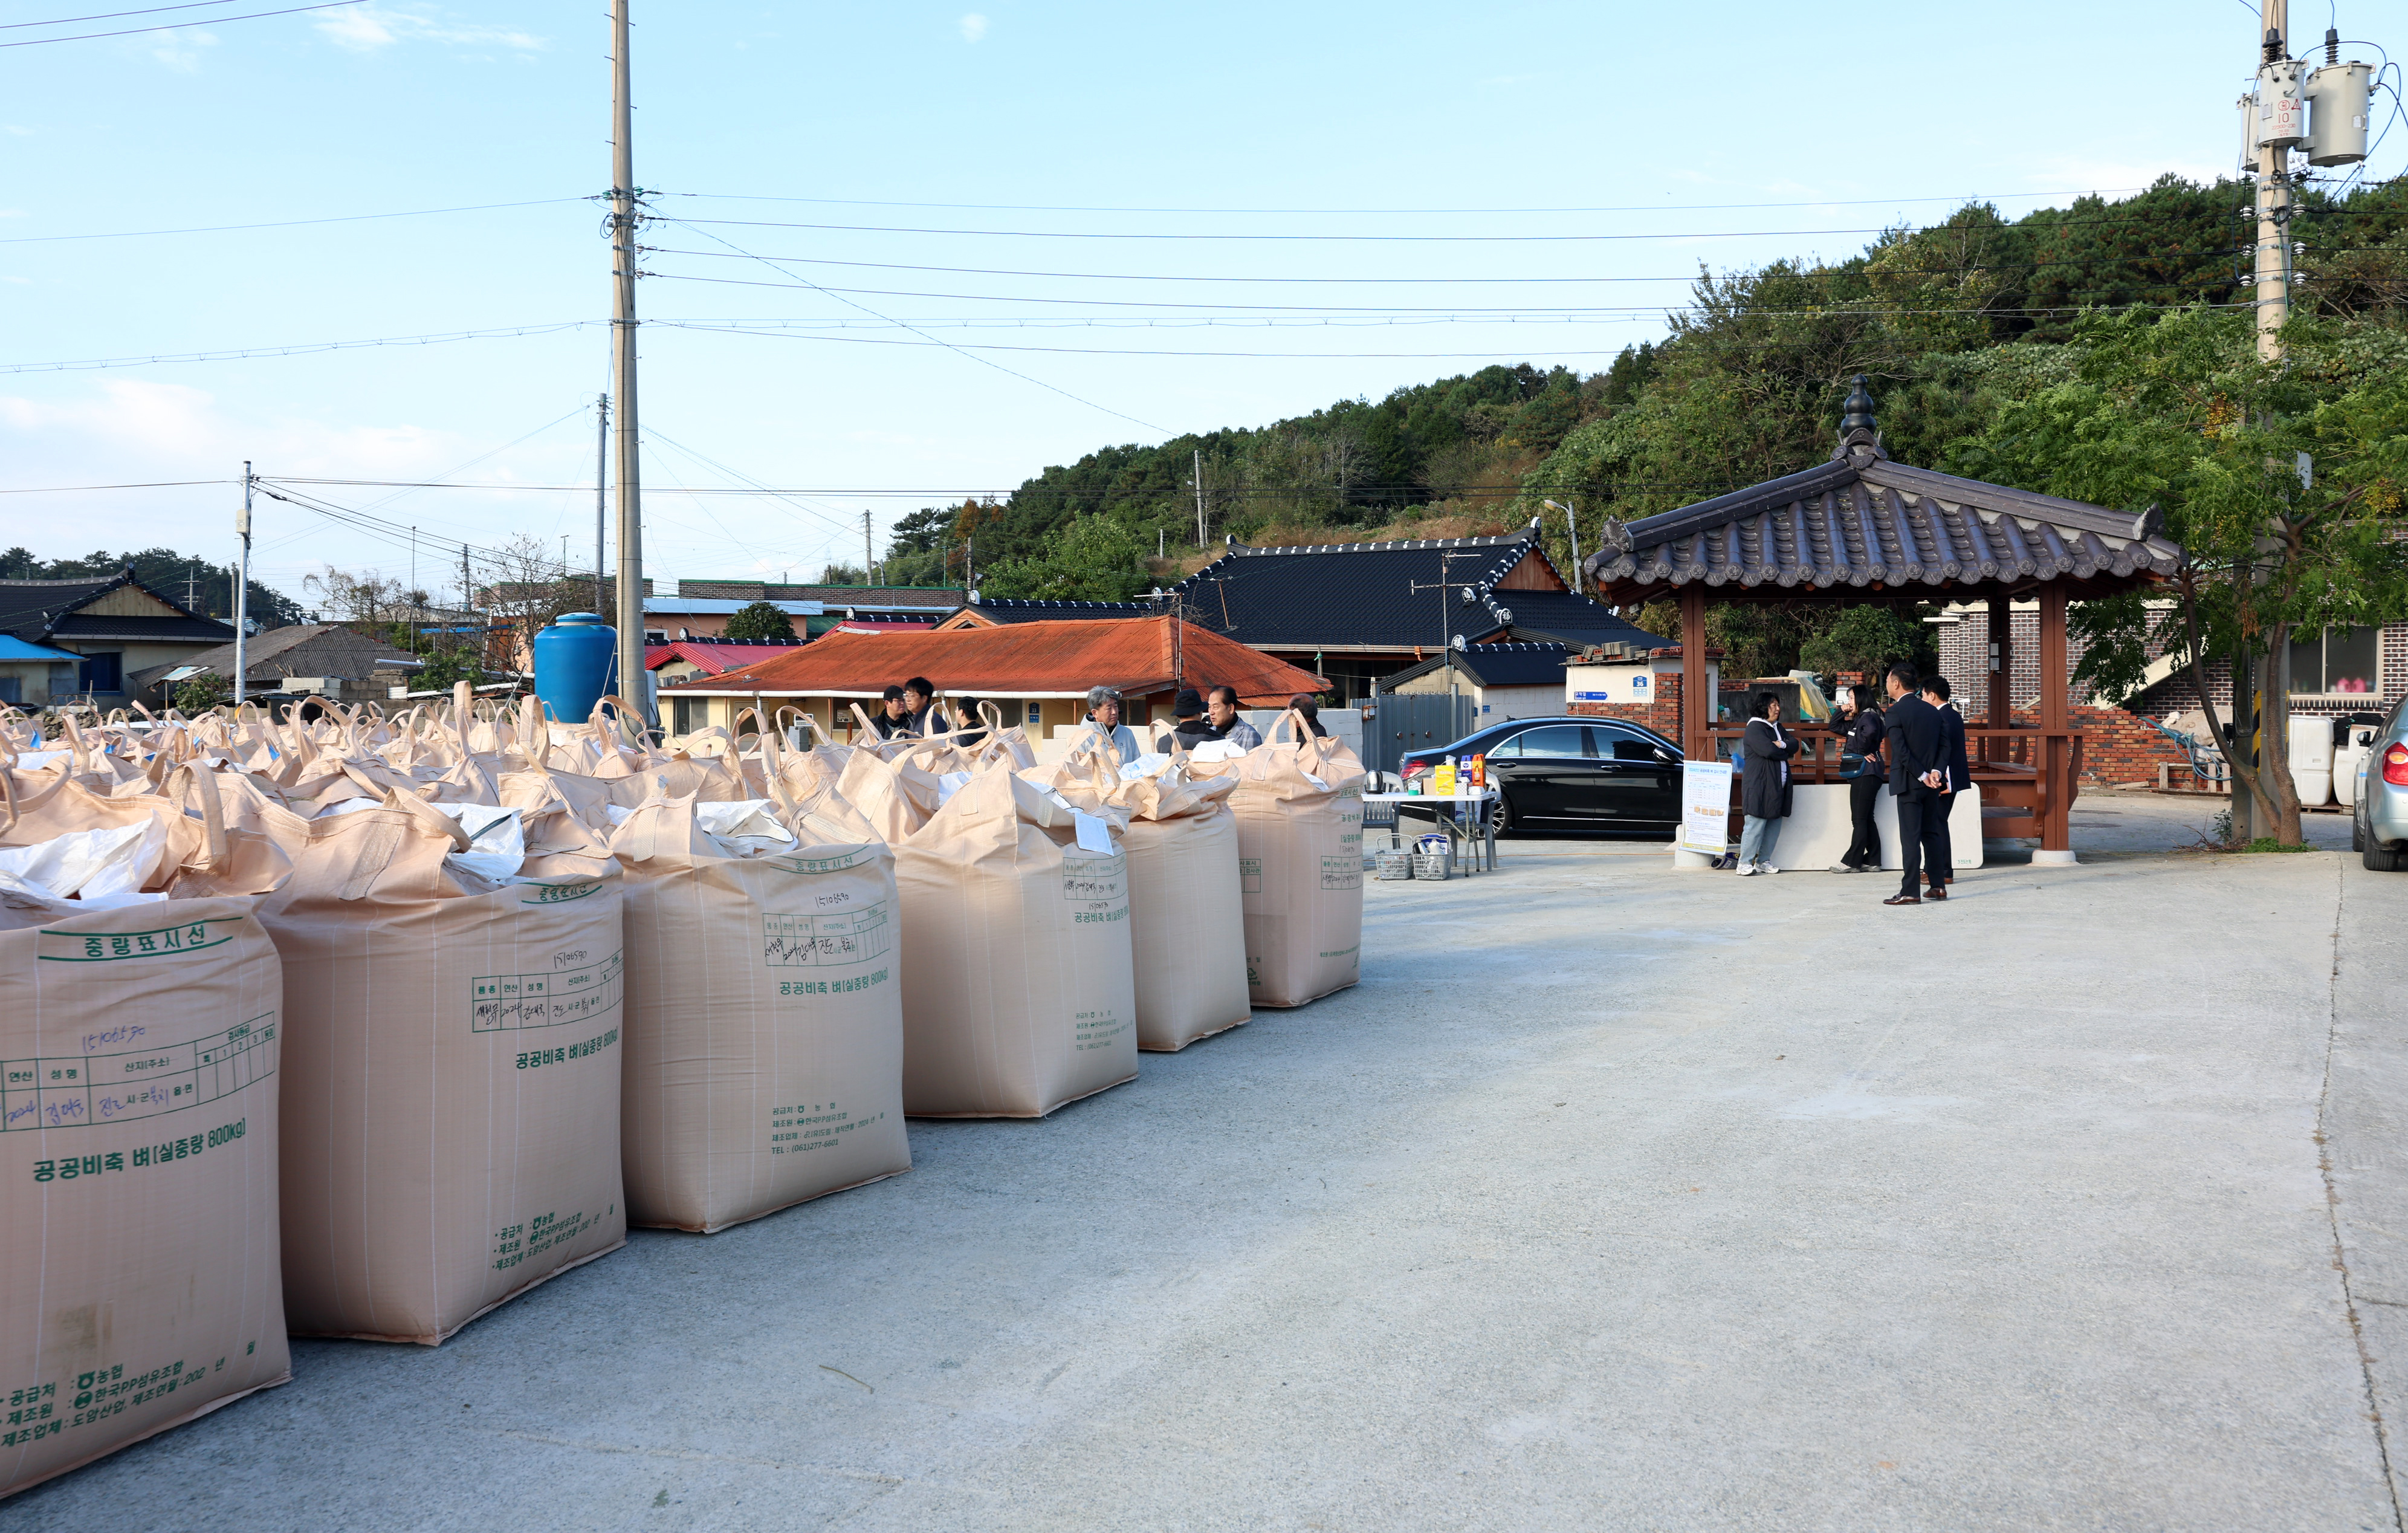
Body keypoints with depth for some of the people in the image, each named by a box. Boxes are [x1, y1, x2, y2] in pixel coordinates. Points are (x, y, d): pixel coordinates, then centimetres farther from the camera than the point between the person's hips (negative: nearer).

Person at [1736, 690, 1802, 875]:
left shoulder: (1777, 727, 21)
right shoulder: (1755, 727, -7)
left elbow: (1795, 744, 10)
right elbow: (1768, 750, -20)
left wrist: (1782, 745, -11)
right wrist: (1786, 752, -2)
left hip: (1778, 785, 9)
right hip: (1759, 784, -9)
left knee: (1775, 824, 7)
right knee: (1755, 824, -10)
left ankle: (1763, 861, 15)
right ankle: (1745, 863, -7)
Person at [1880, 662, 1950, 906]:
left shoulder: (1894, 713, -11)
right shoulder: (1932, 710, 9)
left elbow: (1900, 751, -18)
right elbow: (1945, 744, 5)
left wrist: (1922, 775, -12)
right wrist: (1936, 771, -4)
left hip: (1908, 783, -6)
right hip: (1932, 783, 6)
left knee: (1910, 838, -6)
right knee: (1930, 834, 14)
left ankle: (1910, 892, -5)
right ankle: (1938, 886, 17)